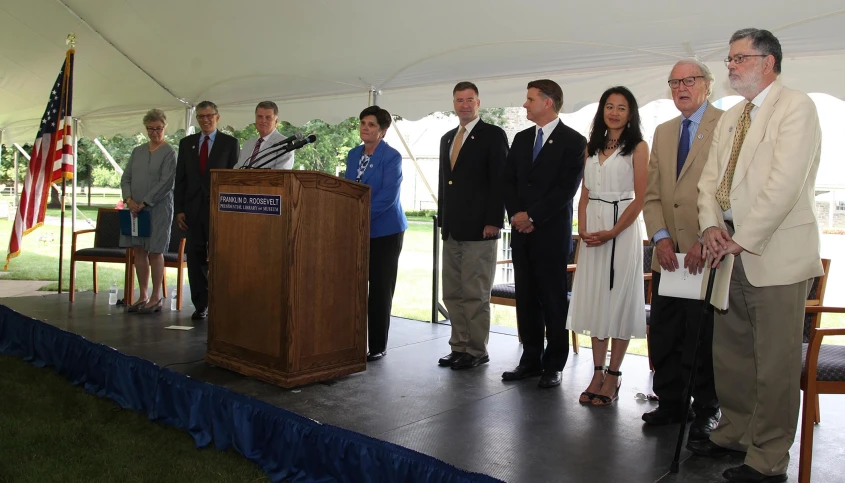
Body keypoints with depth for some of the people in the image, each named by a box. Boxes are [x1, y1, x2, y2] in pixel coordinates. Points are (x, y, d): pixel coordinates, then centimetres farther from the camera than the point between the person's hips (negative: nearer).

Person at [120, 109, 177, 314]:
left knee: (155, 251, -2)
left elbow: (165, 182, -12)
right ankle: (143, 296, 15)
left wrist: (144, 203, -15)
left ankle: (156, 298, 7)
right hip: (135, 208, 6)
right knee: (139, 251, 6)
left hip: (158, 207, -6)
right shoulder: (138, 151, 15)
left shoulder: (169, 153, -3)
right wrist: (129, 199, -5)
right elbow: (125, 177, 13)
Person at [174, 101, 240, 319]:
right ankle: (200, 305, 13)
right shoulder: (186, 143, 12)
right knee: (195, 257, 5)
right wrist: (179, 209, 3)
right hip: (194, 209, 3)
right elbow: (180, 178, 11)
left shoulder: (230, 143, 3)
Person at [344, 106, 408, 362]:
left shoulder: (392, 157, -9)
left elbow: (388, 195, -18)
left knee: (380, 290, 2)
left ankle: (378, 346, 13)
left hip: (384, 231, -6)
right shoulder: (353, 154, 11)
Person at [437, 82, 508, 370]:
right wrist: (442, 220, 15)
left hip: (479, 229, -7)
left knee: (475, 294, -1)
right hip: (452, 230, 7)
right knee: (452, 293, 10)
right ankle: (459, 347, 20)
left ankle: (477, 351, 10)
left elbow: (499, 181, -9)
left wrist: (493, 222, -15)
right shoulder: (447, 139, 18)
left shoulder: (493, 135, -3)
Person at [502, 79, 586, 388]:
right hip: (521, 232, 6)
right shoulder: (521, 139, 15)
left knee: (553, 301, 2)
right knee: (526, 299, 8)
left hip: (552, 233, -5)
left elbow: (566, 189, -11)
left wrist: (532, 217, -12)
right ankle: (531, 360, 18)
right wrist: (516, 214, -4)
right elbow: (508, 181, 12)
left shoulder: (573, 141, -3)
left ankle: (554, 365, 12)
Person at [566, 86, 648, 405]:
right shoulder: (592, 147, 15)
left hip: (622, 227, -5)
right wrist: (583, 229, -3)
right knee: (594, 298, 6)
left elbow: (640, 198, -7)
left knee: (619, 298, -1)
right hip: (592, 231, 5)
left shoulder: (637, 147, 0)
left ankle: (613, 376, 8)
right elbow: (584, 195, 13)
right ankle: (597, 374, 14)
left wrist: (612, 232, -16)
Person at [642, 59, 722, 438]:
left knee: (704, 337, 4)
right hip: (669, 254, 6)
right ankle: (671, 403, 25)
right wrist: (660, 237, -1)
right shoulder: (662, 133, 16)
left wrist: (706, 241, -16)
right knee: (663, 335, 10)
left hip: (707, 254, -5)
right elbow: (652, 194, 12)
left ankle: (706, 411, 21)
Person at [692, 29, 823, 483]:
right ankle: (736, 432, 31)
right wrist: (712, 225, -4)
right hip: (733, 249, 8)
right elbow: (710, 178, 14)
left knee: (775, 361, 0)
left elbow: (785, 183, -17)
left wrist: (743, 239, -17)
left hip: (776, 253, -7)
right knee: (730, 351, 14)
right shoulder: (729, 118, 18)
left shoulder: (796, 106, -6)